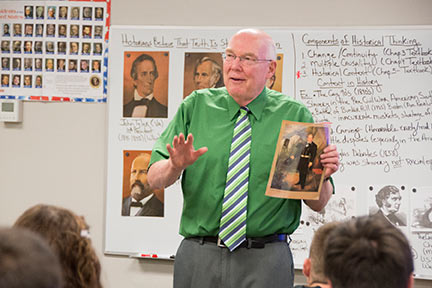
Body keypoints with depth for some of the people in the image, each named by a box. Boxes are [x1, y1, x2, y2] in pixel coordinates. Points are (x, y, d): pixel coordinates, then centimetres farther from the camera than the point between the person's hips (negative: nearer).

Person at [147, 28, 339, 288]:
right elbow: (154, 179, 1)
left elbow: (318, 205, 1)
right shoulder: (196, 106, 6)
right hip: (198, 257, 1)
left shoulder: (294, 116, 2)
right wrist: (176, 165, -19)